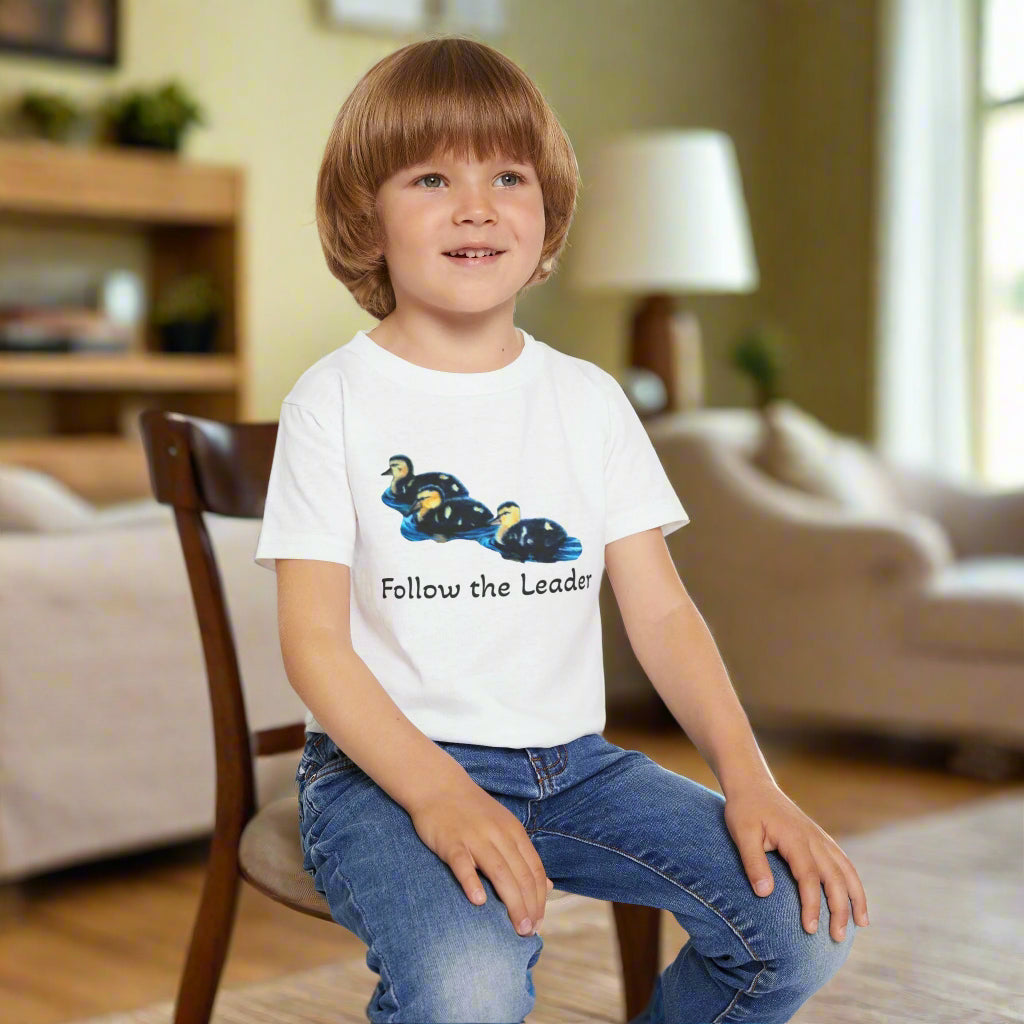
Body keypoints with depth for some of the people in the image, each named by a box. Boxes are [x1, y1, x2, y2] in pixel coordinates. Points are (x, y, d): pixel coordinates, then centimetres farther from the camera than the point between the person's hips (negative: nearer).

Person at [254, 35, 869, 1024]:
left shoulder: (587, 396, 10)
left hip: (571, 759, 5)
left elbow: (660, 610, 6)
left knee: (807, 918, -13)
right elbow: (314, 642, -8)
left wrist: (750, 781, -8)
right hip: (383, 765, -4)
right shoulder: (335, 399, -2)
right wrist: (437, 791, -23)